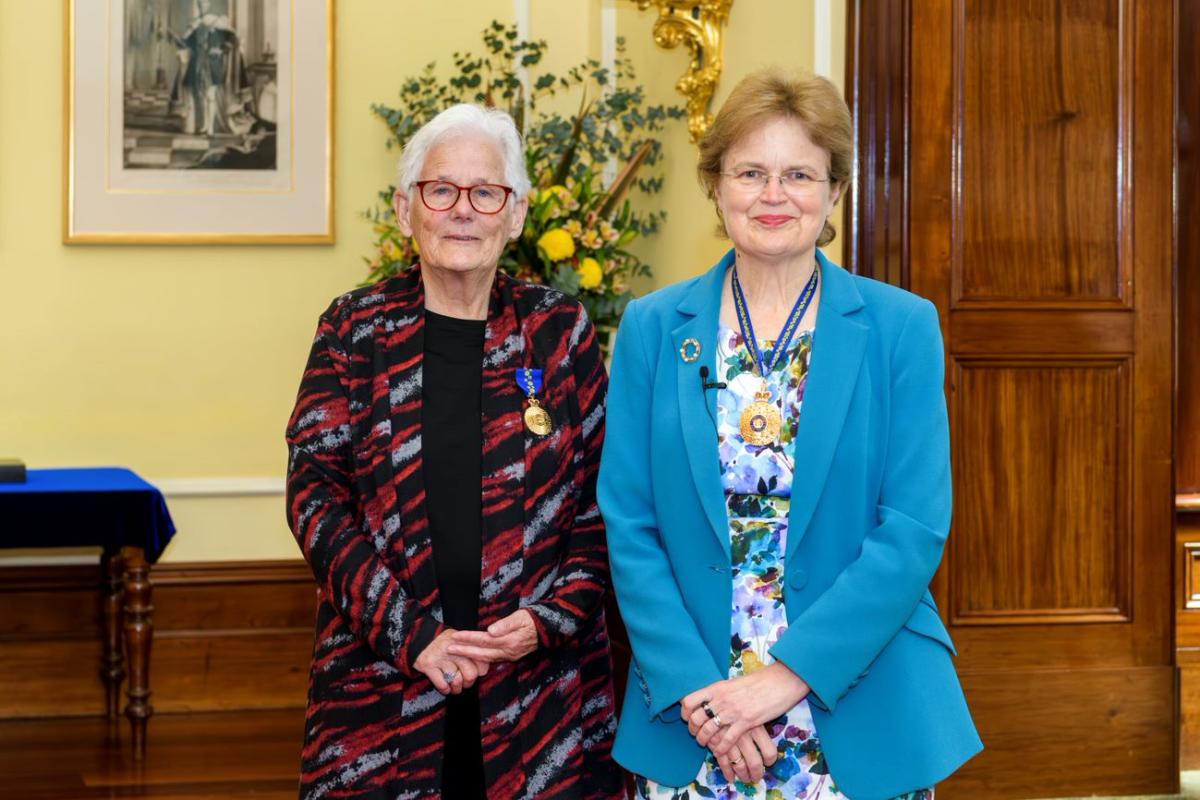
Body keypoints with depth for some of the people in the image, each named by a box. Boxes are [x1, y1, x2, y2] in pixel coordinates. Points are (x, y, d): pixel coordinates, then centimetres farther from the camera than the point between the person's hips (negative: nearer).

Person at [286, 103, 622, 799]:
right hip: (384, 676, 0)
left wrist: (553, 618, -11)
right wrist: (410, 634, -13)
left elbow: (602, 500, 4)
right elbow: (315, 492, -3)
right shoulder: (355, 330, 4)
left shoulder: (560, 330, 5)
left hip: (542, 679, 0)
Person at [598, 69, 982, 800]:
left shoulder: (903, 328, -2)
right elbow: (628, 526, -1)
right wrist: (693, 688, -12)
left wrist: (788, 674, -16)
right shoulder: (652, 328, 3)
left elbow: (916, 529, -8)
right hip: (688, 724, 1)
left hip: (862, 719, -1)